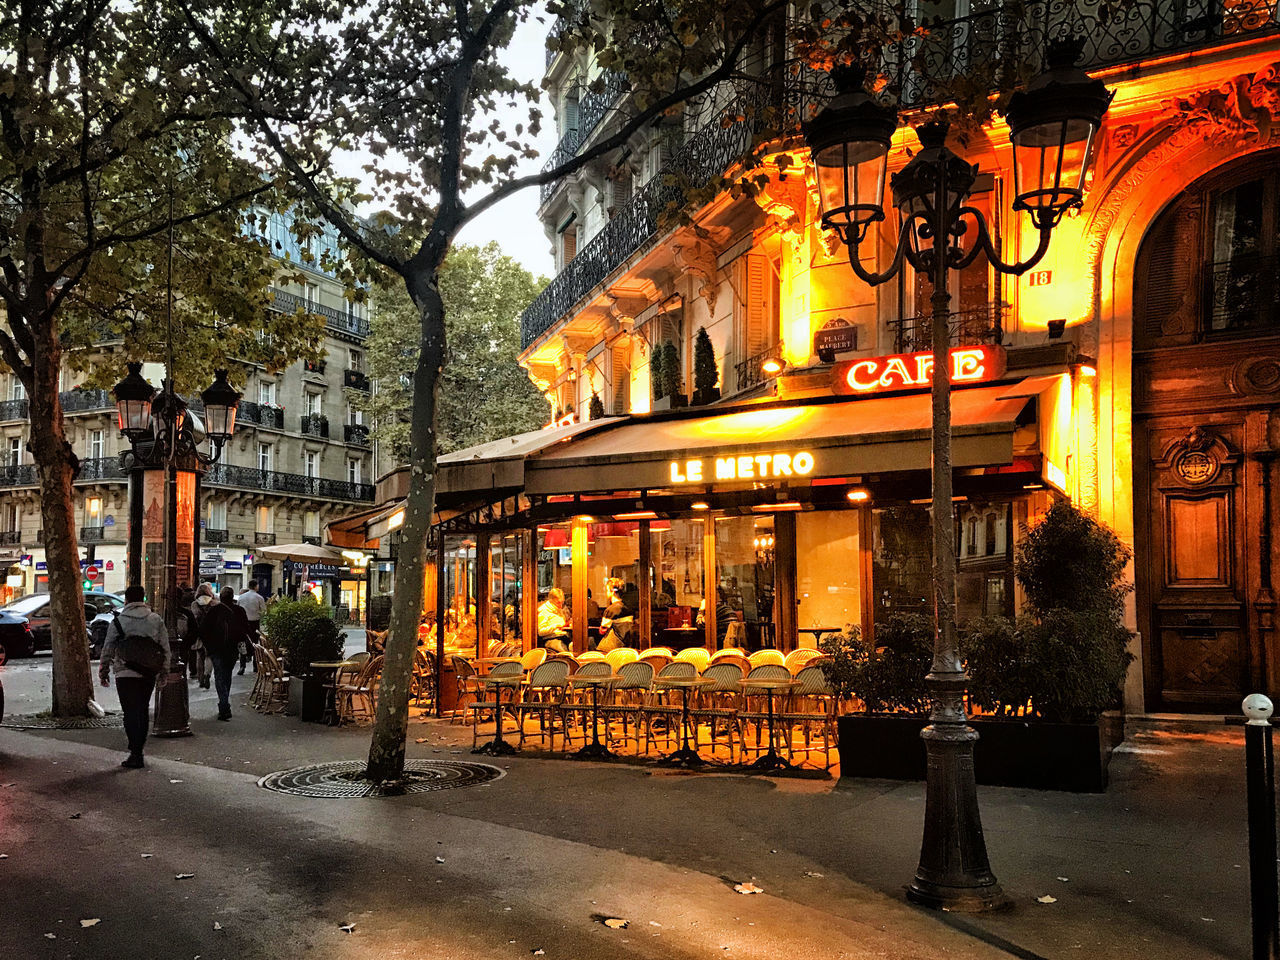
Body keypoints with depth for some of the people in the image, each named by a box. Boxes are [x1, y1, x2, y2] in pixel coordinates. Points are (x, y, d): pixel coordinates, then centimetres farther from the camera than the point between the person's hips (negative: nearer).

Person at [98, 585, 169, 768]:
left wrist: (103, 672, 9)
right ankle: (138, 749, 23)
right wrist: (164, 671, 16)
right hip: (149, 673, 3)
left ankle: (136, 754, -5)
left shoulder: (118, 621, -5)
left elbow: (108, 649, -2)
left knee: (131, 713, -1)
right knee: (143, 711, 15)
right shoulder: (156, 620, 4)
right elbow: (165, 648, 7)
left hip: (126, 674, -3)